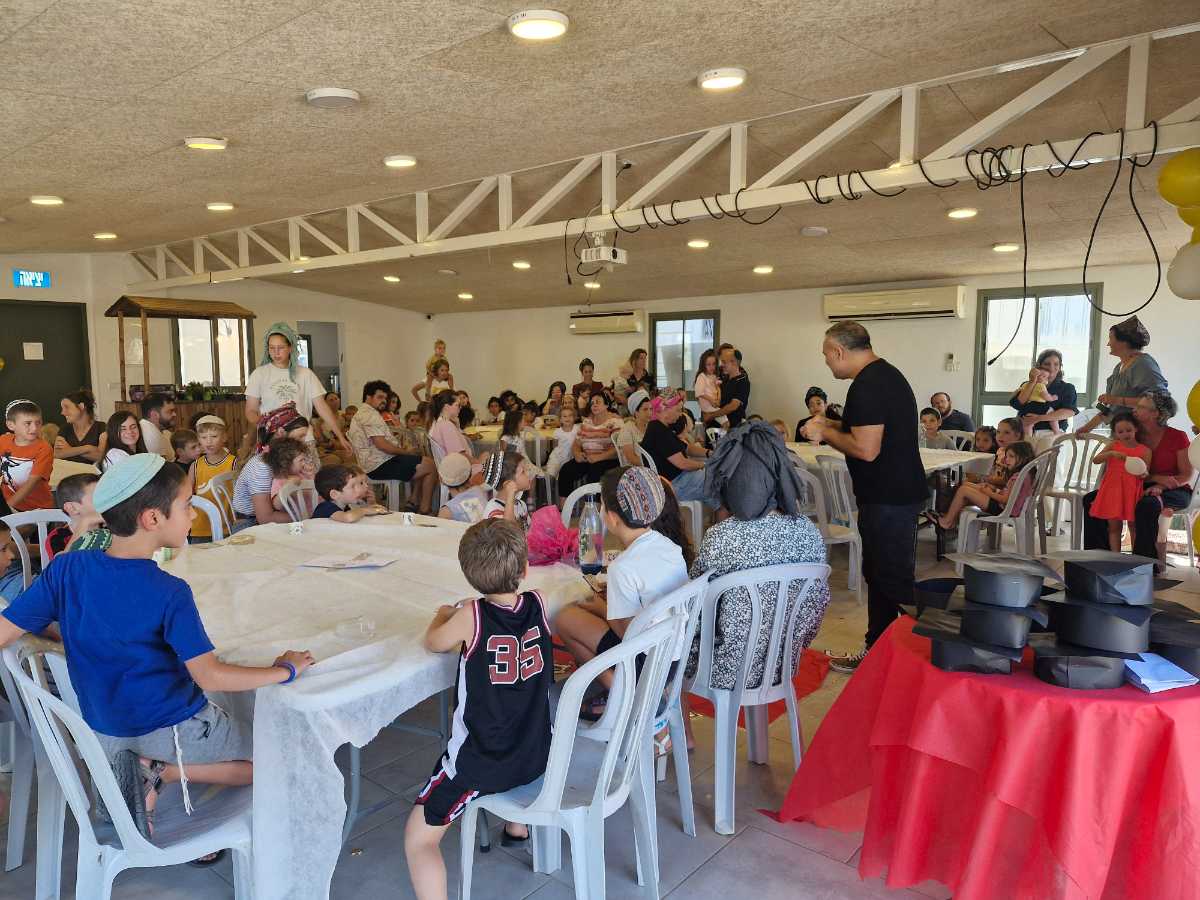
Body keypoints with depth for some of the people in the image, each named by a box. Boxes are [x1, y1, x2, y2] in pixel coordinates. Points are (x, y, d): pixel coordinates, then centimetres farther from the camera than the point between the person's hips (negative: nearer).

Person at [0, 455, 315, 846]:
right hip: (171, 727, -6)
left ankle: (150, 767, 2)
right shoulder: (169, 593, -27)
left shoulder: (66, 570, -12)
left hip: (103, 730, 6)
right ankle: (158, 772, -4)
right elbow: (209, 676, -29)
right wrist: (286, 670, -15)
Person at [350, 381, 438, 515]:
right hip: (380, 465, -11)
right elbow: (382, 445, -23)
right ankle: (425, 509, -7)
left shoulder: (361, 413, 20)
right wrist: (407, 452, -12)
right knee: (431, 465, -10)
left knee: (420, 464, 22)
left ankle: (416, 503, 14)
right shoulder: (370, 415, -14)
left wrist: (398, 448, 10)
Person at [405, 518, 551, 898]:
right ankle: (517, 826, 56)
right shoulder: (538, 604, -10)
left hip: (482, 763, -6)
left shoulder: (472, 615, -21)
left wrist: (443, 617, 17)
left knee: (419, 840, 8)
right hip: (536, 755, 6)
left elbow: (433, 643, 0)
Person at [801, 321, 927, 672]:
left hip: (888, 501, -11)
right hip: (897, 491, 11)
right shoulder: (887, 374, 13)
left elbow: (866, 449, -26)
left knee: (894, 582, -2)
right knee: (879, 576, 18)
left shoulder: (867, 386, -20)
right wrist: (832, 426, 15)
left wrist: (825, 433, -12)